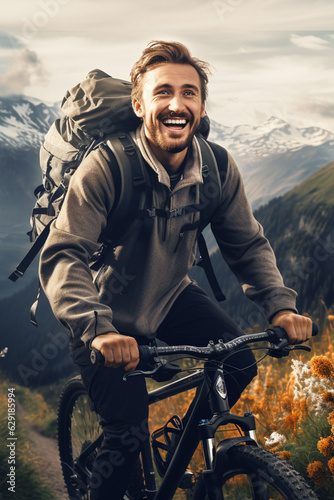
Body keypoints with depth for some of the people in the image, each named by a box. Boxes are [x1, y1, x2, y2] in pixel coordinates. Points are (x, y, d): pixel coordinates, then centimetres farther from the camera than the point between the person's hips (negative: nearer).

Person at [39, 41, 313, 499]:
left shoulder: (218, 168, -14)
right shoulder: (105, 168, -28)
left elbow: (248, 245, -4)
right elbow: (62, 257, -34)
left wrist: (280, 304, -21)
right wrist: (99, 329, -50)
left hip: (171, 294, 5)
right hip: (109, 313, -4)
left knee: (239, 365, -13)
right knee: (129, 434, -12)